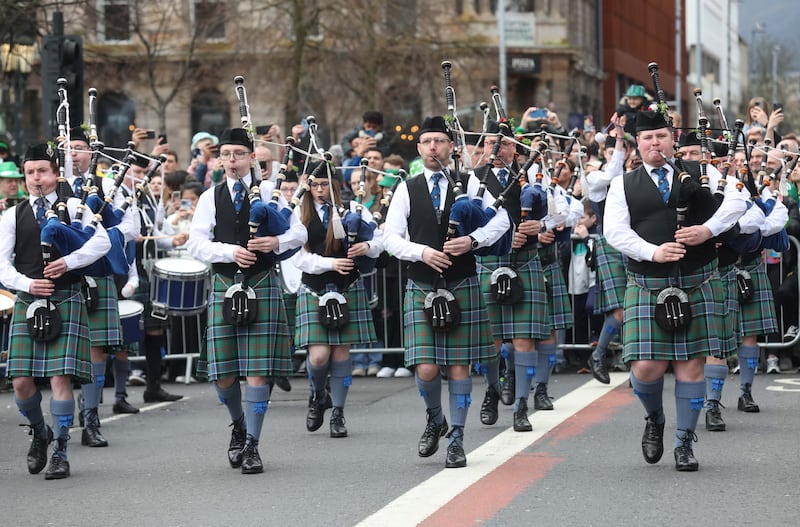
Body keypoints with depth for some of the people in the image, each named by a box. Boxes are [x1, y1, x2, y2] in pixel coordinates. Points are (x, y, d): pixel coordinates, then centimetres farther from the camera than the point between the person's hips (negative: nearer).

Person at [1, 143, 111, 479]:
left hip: (66, 301, -2)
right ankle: (40, 433, 25)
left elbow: (102, 241, -8)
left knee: (61, 377, -9)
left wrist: (68, 262, -19)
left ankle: (60, 451, 0)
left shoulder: (74, 207, 5)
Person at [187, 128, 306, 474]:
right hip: (223, 286, 2)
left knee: (258, 369, -6)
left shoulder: (269, 192, 5)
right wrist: (231, 251, -16)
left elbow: (299, 233, 3)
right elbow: (196, 244, -1)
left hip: (262, 286, -2)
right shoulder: (210, 198, 8)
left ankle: (251, 445, 0)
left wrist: (276, 243, -17)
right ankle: (239, 425, 30)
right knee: (222, 373, 2)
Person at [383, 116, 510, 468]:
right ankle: (435, 420, 22)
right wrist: (422, 252, -14)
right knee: (426, 369, -7)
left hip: (462, 287, 0)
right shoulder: (407, 190, 5)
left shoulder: (468, 184, 4)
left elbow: (501, 220, 2)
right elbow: (391, 237, 2)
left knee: (459, 365, 1)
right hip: (422, 289, 0)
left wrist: (472, 240, -14)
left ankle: (456, 439, 12)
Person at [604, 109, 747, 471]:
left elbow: (736, 200, 1)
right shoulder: (624, 185, 8)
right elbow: (614, 231, -3)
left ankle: (685, 444, 13)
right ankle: (654, 419, 23)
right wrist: (653, 251, -18)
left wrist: (708, 229, -16)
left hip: (698, 285, 1)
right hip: (647, 287, -1)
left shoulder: (700, 172, 9)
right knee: (646, 367, -9)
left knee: (691, 364, 1)